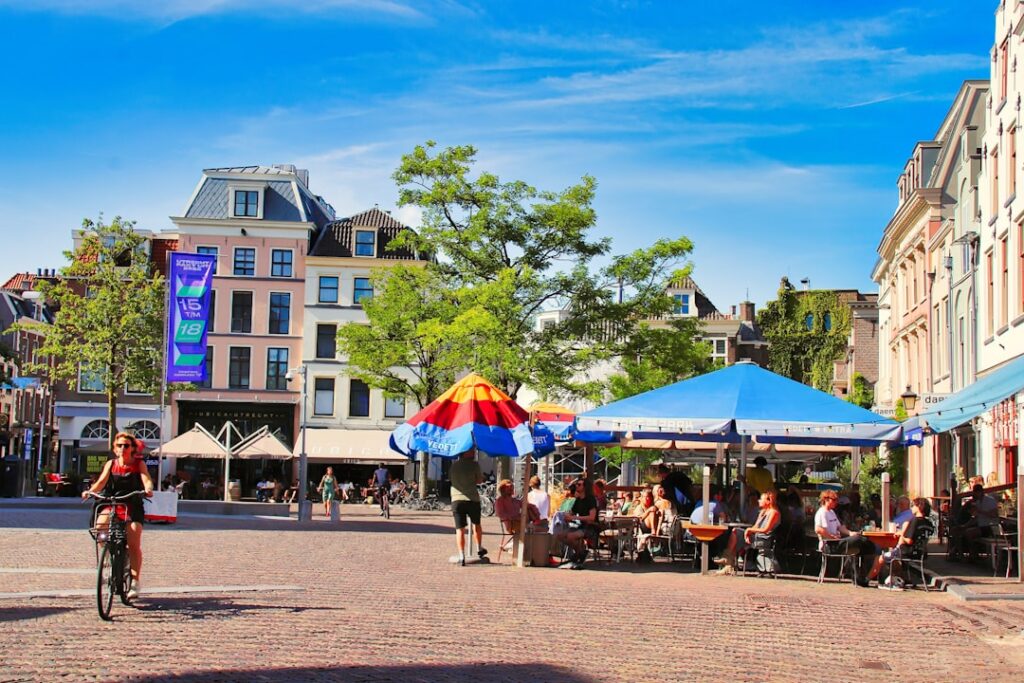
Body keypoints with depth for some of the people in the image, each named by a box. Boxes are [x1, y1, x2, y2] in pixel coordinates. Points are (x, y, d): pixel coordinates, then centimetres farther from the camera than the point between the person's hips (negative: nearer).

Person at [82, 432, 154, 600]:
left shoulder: (139, 463, 3)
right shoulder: (111, 464, 7)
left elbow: (146, 480, -12)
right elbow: (101, 481, -5)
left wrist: (148, 489, -36)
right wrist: (90, 491, -26)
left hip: (133, 506, -2)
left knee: (134, 544, -15)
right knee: (100, 525, -28)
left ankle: (135, 582, -7)